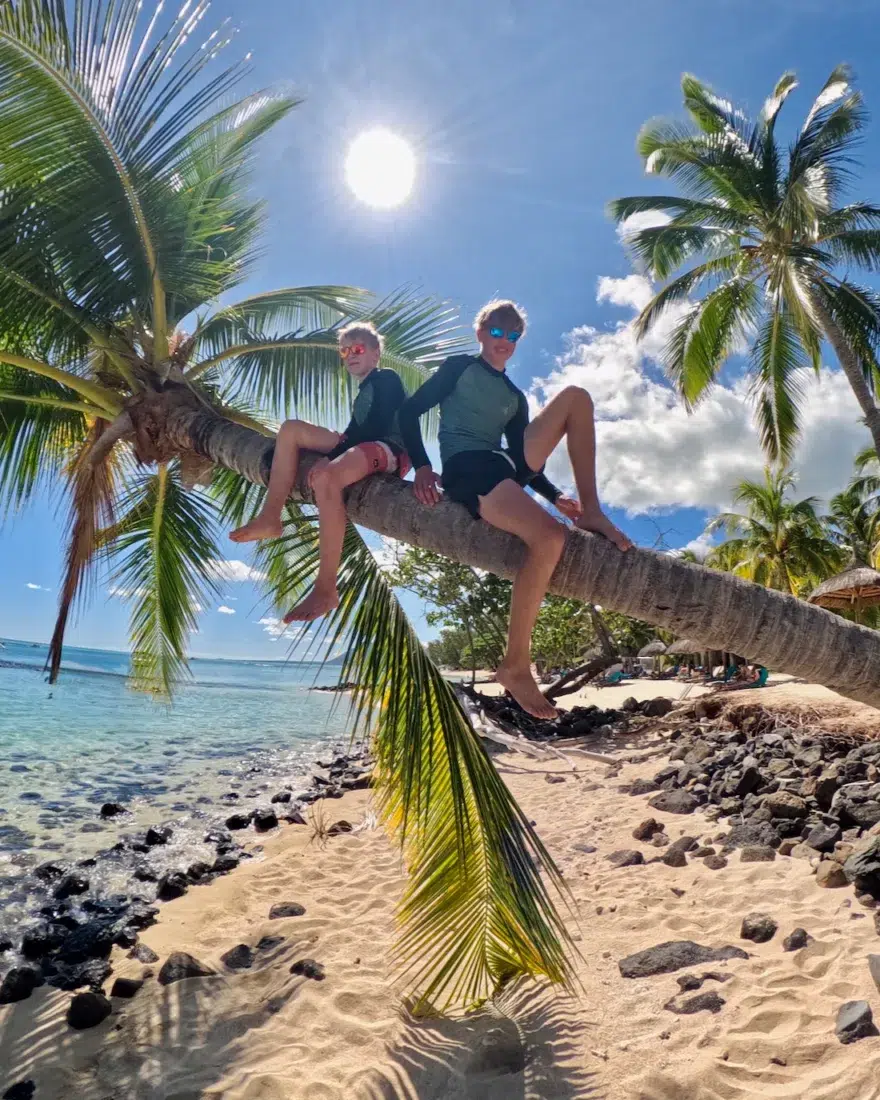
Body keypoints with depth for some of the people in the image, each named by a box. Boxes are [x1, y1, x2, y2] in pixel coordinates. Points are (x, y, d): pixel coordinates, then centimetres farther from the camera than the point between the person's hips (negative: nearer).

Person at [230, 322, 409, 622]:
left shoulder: (387, 378, 3)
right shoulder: (363, 392, 30)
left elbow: (376, 426, -10)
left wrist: (329, 457, -12)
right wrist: (330, 452, 2)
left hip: (390, 449, -9)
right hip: (364, 447, 10)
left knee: (326, 477, -38)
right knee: (291, 429, 5)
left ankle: (326, 589, -38)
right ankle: (270, 518, -8)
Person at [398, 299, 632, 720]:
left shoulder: (515, 397, 28)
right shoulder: (460, 367, 13)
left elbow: (522, 453, 24)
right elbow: (410, 411, 4)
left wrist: (555, 495, 9)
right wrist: (421, 466, -10)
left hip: (507, 468, 6)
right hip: (466, 468, -6)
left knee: (576, 396, -1)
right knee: (549, 536, -32)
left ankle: (592, 512, -10)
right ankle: (515, 665, -25)